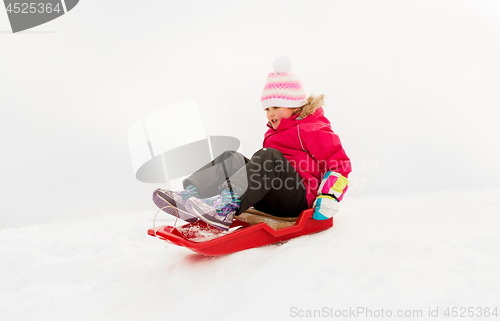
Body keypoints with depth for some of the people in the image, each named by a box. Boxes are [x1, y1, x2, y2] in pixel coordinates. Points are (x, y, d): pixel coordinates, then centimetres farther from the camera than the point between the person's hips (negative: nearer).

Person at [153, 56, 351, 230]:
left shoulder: (312, 130, -1)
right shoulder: (274, 132, 26)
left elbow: (340, 162, -9)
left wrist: (329, 196, -20)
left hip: (298, 200, -8)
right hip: (270, 202, 8)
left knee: (268, 156, -32)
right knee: (232, 159, -5)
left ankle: (225, 207, -47)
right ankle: (189, 196, -25)